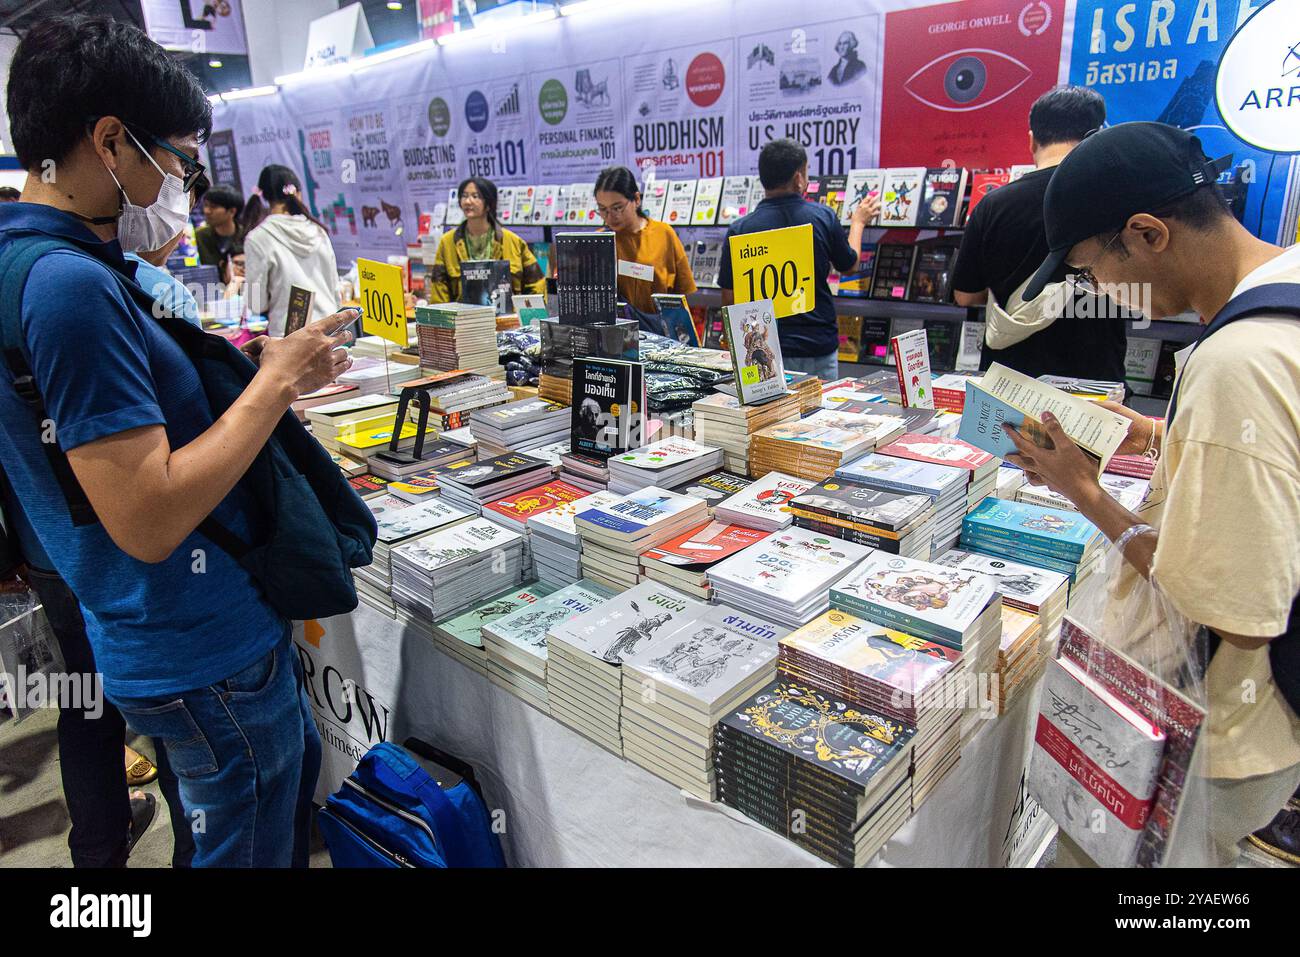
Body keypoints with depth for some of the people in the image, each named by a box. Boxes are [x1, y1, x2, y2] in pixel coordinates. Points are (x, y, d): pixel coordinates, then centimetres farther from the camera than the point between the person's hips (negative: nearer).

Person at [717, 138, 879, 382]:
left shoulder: (740, 229, -9)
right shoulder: (824, 217, -5)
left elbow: (729, 300, -4)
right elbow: (849, 264, 14)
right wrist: (859, 221, 32)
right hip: (820, 346, 1)